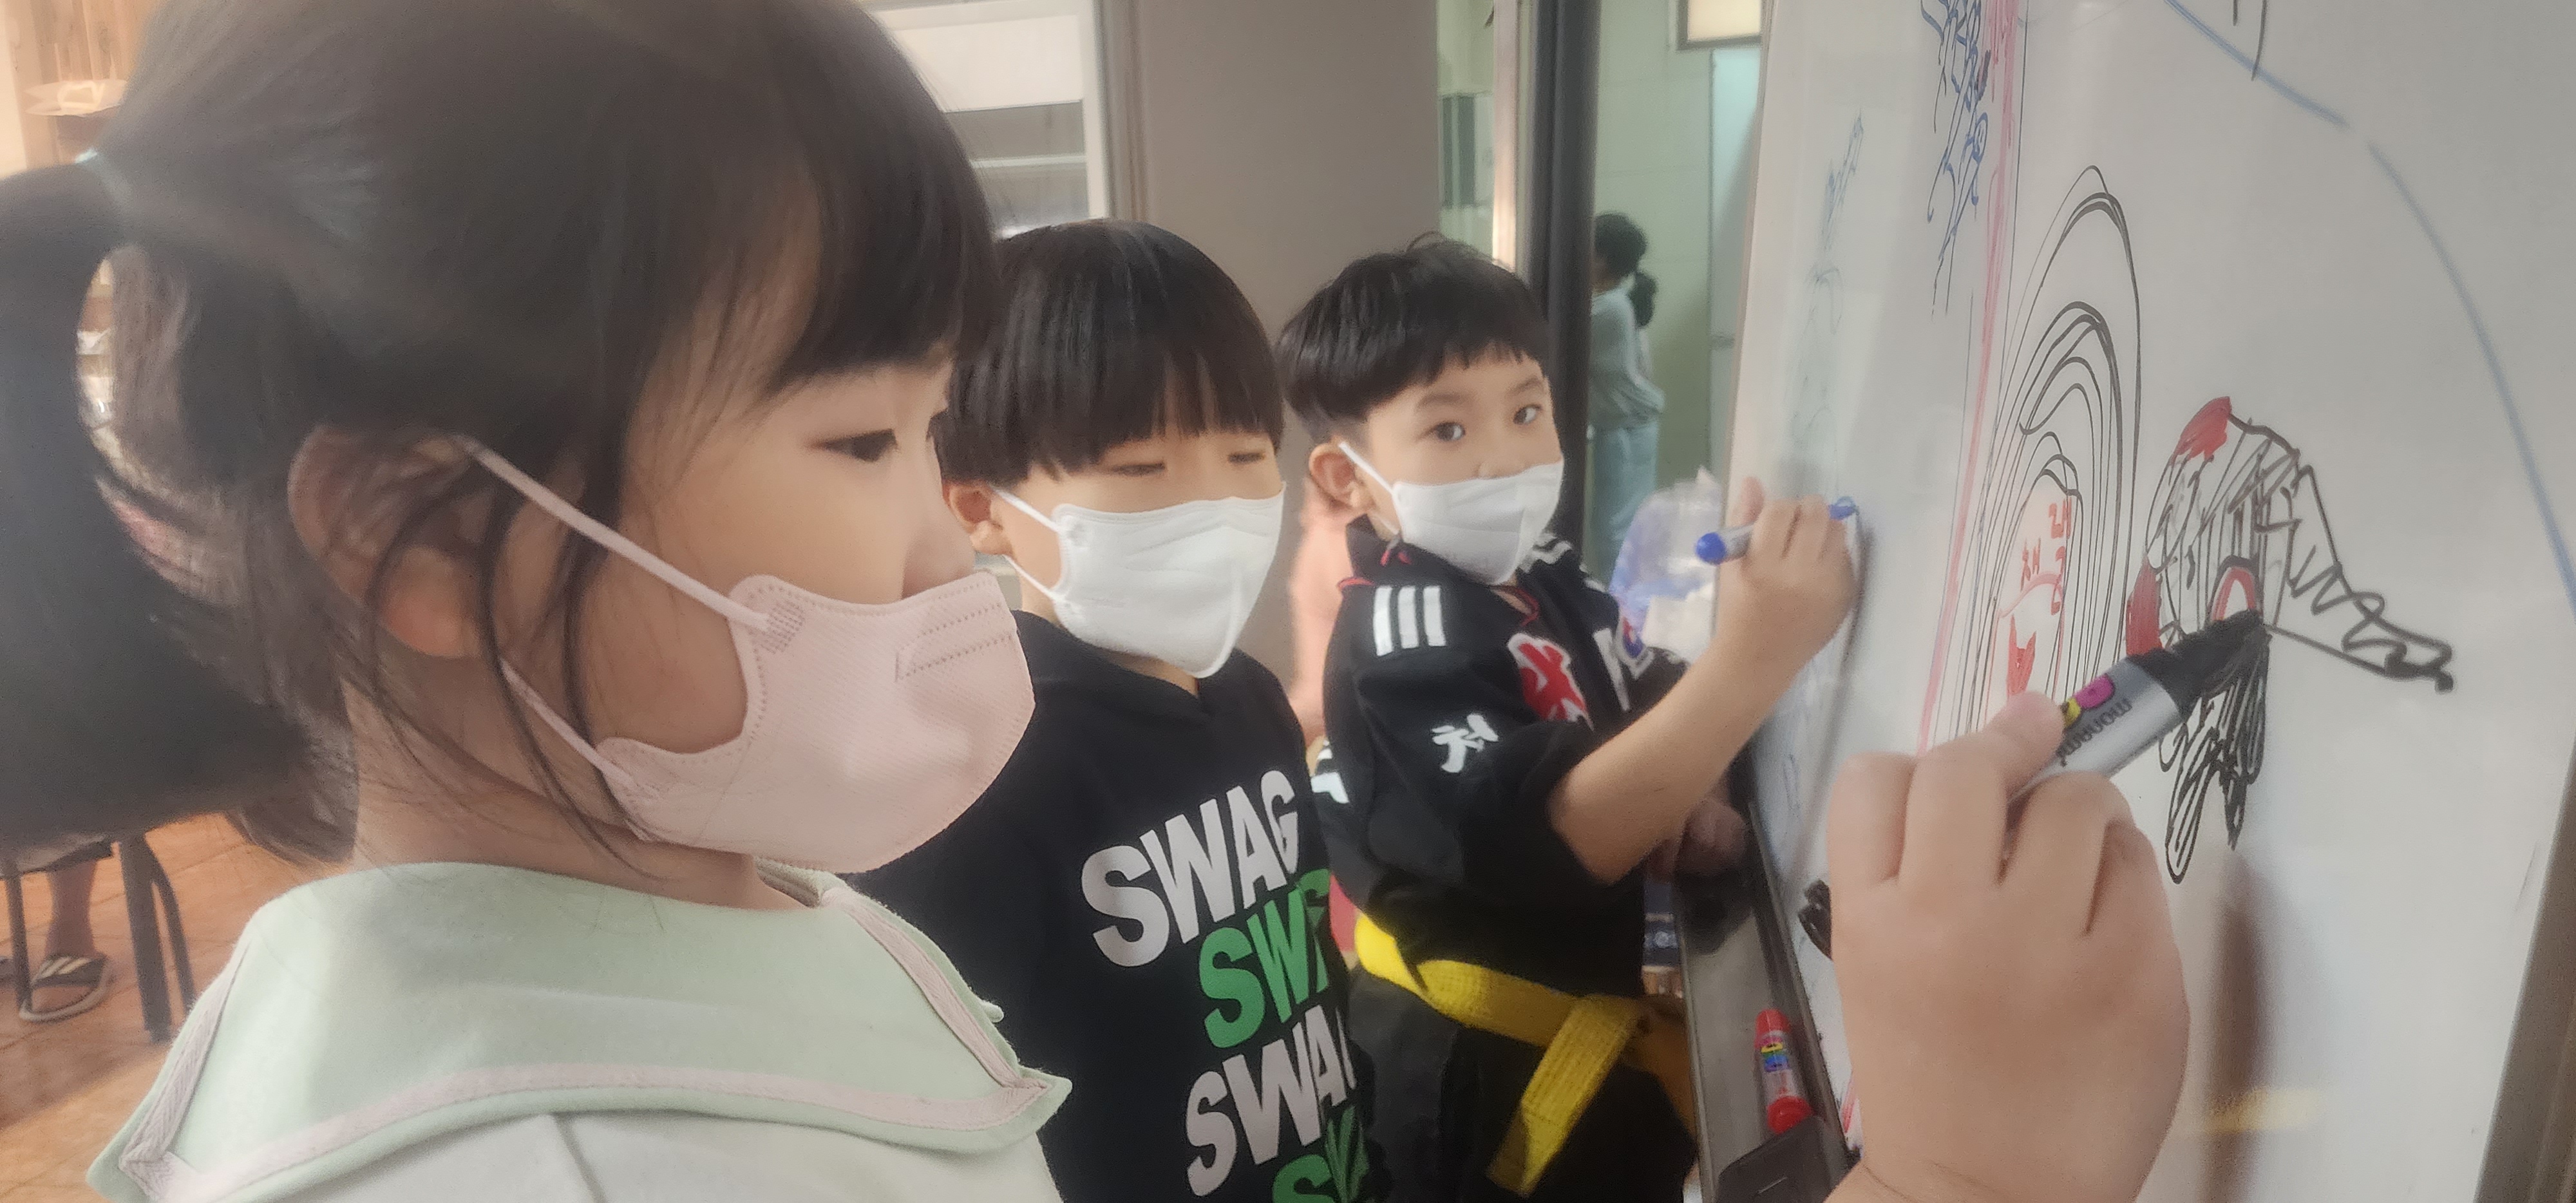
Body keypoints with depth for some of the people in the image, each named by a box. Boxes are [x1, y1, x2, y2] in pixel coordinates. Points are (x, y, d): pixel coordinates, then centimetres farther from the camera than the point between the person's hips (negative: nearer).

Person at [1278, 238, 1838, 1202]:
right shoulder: (1401, 642, -26)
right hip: (1480, 1070, -8)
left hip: (1585, 1014, 8)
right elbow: (1555, 835, -38)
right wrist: (1752, 658, -45)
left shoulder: (1540, 574, 1)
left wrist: (1686, 797, -6)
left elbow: (1640, 704, 16)